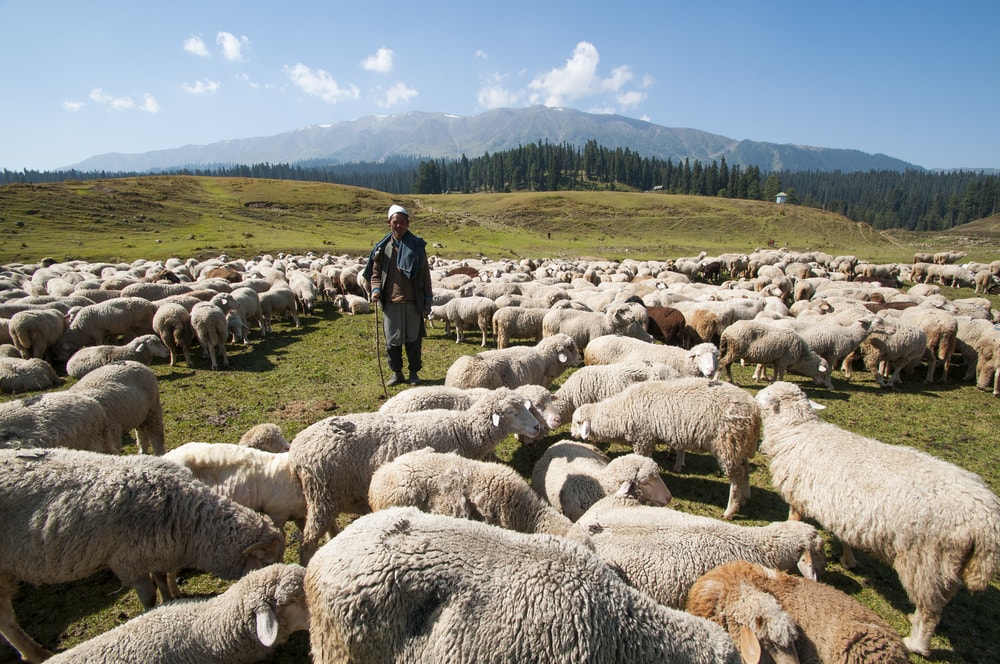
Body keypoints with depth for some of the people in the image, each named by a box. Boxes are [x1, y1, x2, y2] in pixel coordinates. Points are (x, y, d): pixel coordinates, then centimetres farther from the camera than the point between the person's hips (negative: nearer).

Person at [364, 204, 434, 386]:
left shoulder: (417, 246, 1)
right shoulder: (382, 247, 6)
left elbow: (425, 275, 3)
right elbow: (375, 273, 12)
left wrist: (427, 301, 0)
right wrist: (376, 289, -8)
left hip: (413, 302, -2)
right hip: (390, 302, 2)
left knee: (413, 339, 6)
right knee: (392, 340, 9)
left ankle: (414, 372, 22)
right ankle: (396, 372, 25)